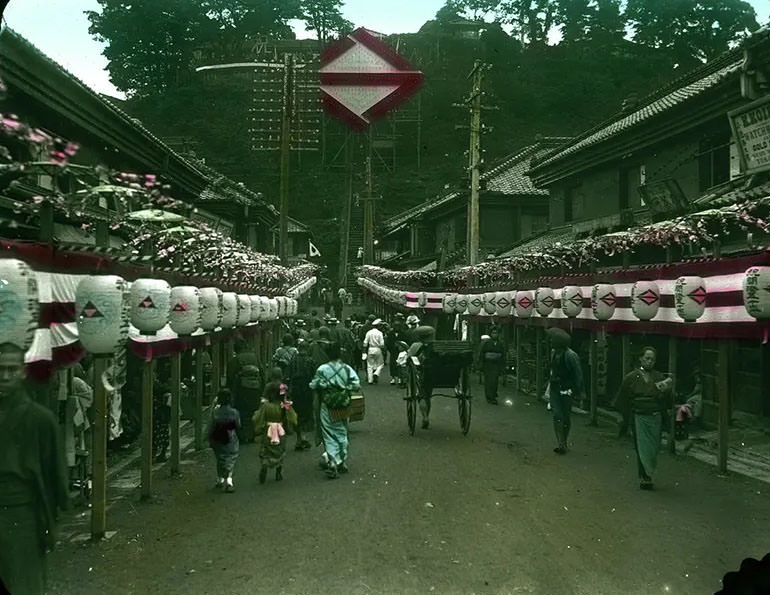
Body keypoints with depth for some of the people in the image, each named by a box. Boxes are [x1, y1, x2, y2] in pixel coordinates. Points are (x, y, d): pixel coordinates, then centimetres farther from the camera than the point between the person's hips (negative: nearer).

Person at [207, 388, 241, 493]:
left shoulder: (215, 412, -12)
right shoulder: (234, 412, -13)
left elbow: (210, 428, -5)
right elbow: (238, 426, 0)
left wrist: (210, 441, 8)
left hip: (218, 442, 2)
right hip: (231, 441, -2)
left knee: (220, 461, 20)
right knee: (230, 461, 6)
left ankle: (220, 480, 32)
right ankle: (229, 481, -9)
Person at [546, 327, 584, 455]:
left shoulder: (570, 356, -16)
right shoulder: (554, 353, 6)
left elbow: (578, 374, -13)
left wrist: (578, 391, -12)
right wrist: (550, 385, 16)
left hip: (566, 390, -5)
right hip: (555, 389, 6)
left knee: (566, 417, 7)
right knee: (556, 415, -6)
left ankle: (563, 443, 21)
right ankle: (561, 443, -6)